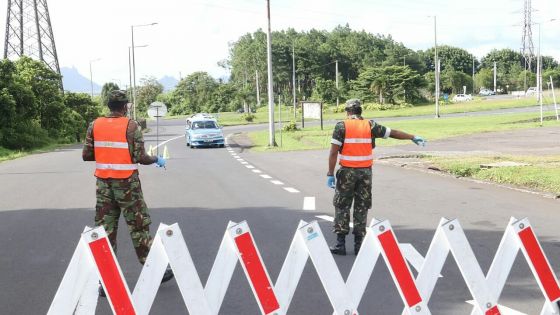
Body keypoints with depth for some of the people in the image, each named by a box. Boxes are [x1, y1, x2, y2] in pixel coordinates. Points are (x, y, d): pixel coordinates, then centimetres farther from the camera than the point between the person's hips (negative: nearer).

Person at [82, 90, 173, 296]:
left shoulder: (95, 125, 3)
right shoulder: (131, 126, -9)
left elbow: (86, 155, 4)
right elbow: (140, 157, -12)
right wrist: (157, 160, 7)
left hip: (103, 183, 4)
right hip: (126, 183, -4)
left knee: (105, 230, 6)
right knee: (138, 227, 7)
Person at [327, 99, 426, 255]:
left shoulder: (342, 126, -6)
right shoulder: (370, 125, 2)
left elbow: (333, 152, -11)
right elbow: (393, 133, 10)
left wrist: (330, 174, -9)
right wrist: (413, 137, 22)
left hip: (347, 172, -2)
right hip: (365, 172, 2)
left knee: (342, 206, 6)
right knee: (362, 207, 11)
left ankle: (340, 243, 4)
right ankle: (359, 243, 12)